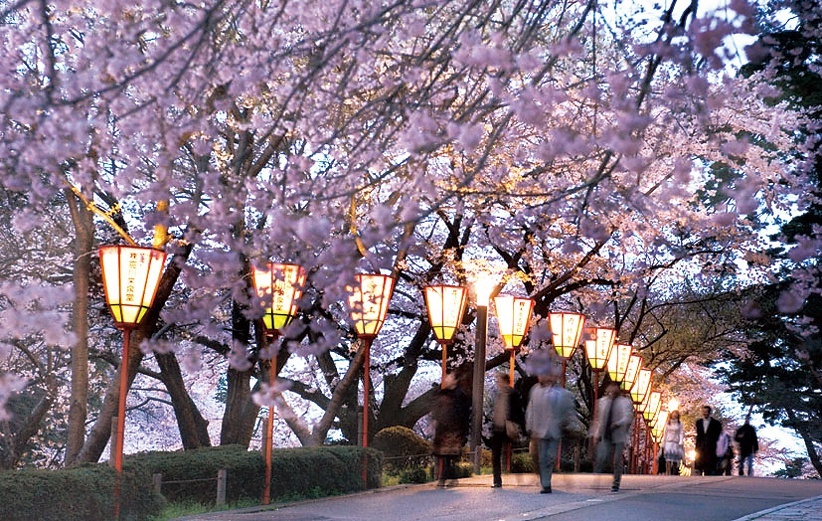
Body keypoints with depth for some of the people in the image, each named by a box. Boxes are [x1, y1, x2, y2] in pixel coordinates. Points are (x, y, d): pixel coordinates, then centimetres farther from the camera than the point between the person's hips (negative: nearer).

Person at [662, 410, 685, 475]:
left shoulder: (680, 424, 6)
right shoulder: (668, 424, 11)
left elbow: (681, 433, 0)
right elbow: (665, 434, 14)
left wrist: (681, 443, -13)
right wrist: (663, 445, 11)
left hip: (676, 444, 0)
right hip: (668, 443, 0)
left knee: (675, 461, -1)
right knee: (668, 460, -13)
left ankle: (674, 474, 4)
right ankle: (668, 474, -20)